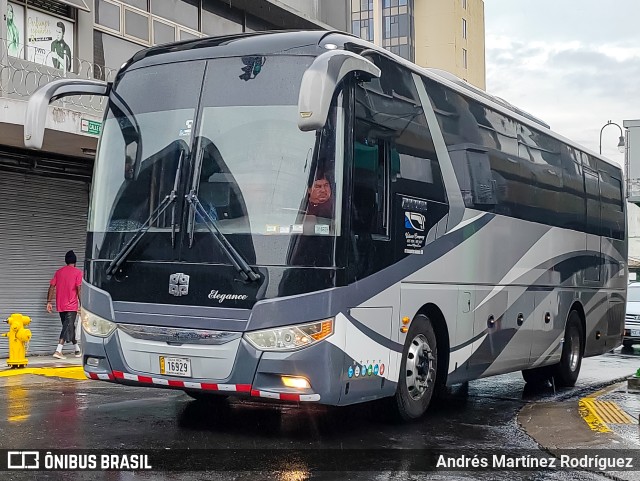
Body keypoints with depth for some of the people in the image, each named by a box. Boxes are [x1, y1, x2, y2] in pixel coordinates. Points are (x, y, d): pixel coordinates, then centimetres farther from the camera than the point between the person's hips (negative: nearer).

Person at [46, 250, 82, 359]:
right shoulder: (77, 272, -4)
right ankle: (58, 351, -20)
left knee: (70, 327, 16)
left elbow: (52, 287, 6)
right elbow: (79, 289, -12)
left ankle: (77, 350, 27)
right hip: (71, 305, -6)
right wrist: (81, 304, -8)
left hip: (60, 305, 6)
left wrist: (49, 302, 7)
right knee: (68, 328, -7)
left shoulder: (59, 272, 11)